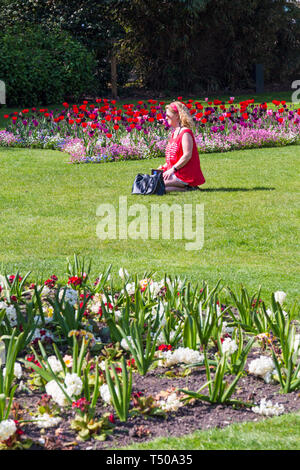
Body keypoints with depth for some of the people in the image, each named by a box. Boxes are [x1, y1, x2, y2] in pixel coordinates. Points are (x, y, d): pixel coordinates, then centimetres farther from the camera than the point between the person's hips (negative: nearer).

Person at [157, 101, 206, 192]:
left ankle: (186, 188, -12)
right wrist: (164, 167, 9)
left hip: (184, 174, -10)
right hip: (174, 172, 10)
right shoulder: (175, 133, 17)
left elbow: (187, 155, -20)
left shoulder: (185, 133, -14)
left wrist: (173, 169, -21)